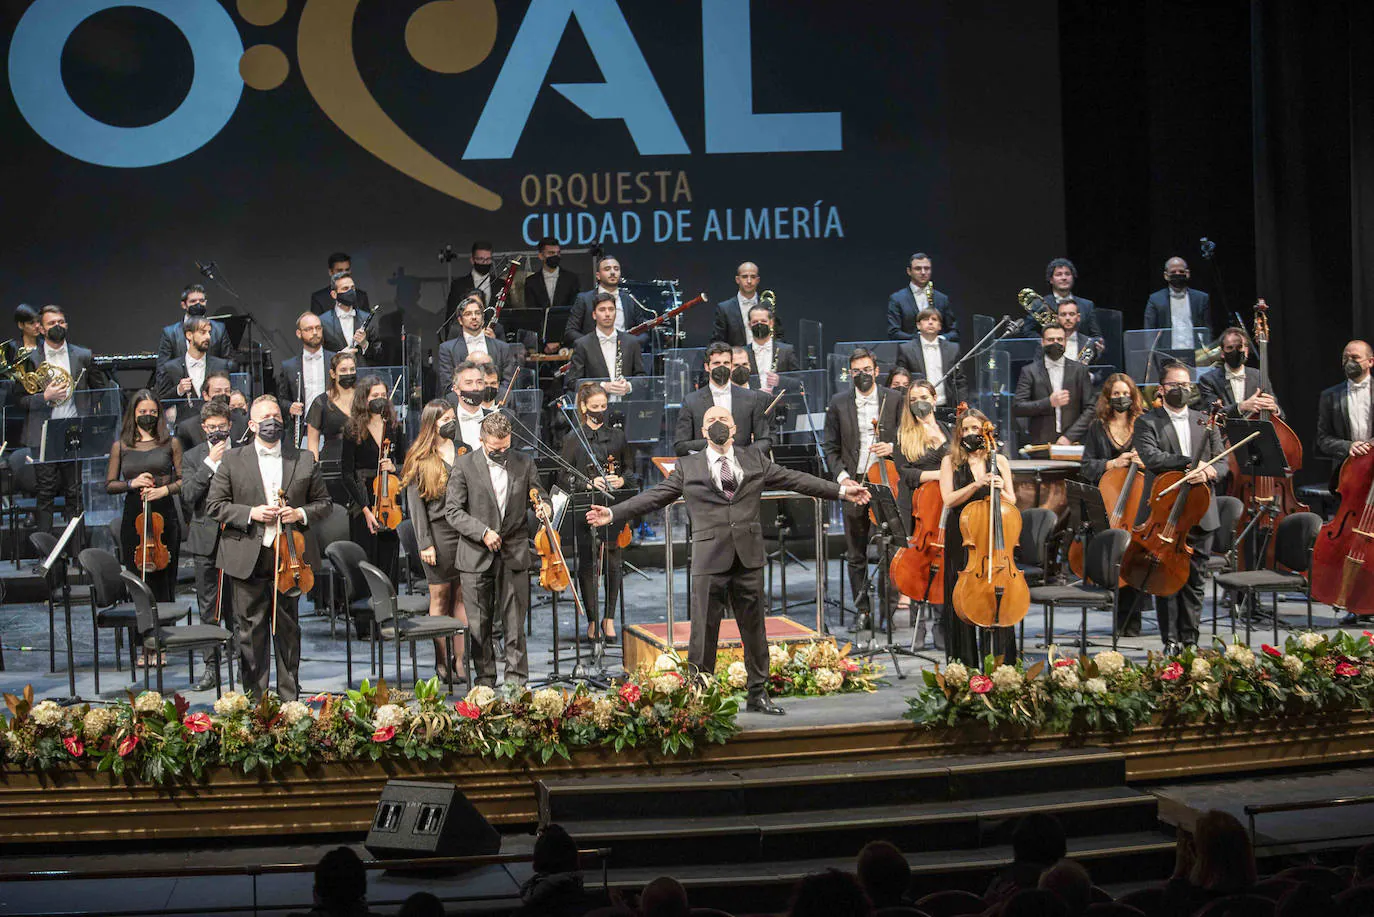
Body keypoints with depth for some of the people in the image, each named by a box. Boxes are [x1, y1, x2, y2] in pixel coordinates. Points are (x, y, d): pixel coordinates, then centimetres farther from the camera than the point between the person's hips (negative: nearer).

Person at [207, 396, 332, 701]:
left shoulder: (305, 461, 9)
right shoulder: (233, 460, 5)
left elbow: (324, 503, 14)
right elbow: (214, 505, 2)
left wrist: (301, 514, -6)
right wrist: (251, 514, -11)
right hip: (248, 560, -1)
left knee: (288, 630, 7)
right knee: (250, 633, 1)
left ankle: (290, 699, 15)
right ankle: (255, 699, 9)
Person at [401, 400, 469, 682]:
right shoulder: (420, 458, 1)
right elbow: (415, 503, -1)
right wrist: (425, 543, -8)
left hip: (465, 531, 3)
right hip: (438, 532, -3)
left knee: (462, 597, 3)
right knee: (440, 596, 2)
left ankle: (459, 661, 7)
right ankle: (442, 662, 8)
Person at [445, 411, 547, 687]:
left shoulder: (524, 463, 6)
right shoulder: (464, 465, -2)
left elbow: (538, 497, 15)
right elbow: (454, 511, -4)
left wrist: (544, 507, -9)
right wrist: (483, 532, -15)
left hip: (514, 555, 1)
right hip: (476, 557, -1)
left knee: (514, 622, 1)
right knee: (479, 625, 5)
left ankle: (516, 678, 9)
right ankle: (484, 677, 17)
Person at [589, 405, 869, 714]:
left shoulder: (755, 459, 12)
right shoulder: (687, 467, 7)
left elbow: (794, 480, 13)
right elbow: (654, 496, 5)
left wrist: (840, 490, 9)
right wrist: (613, 514, -3)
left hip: (749, 559, 2)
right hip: (709, 558, -2)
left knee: (754, 628, 10)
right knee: (704, 630, -2)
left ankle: (758, 694, 21)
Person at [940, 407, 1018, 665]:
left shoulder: (999, 461, 11)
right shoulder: (950, 462, 7)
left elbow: (1012, 502, 9)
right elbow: (949, 499, -6)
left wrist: (1000, 490, -11)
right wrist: (976, 485, -19)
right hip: (961, 539, -1)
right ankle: (965, 665, 7)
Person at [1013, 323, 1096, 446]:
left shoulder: (1079, 370, 9)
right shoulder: (1030, 371, 6)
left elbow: (1089, 409, 5)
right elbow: (1017, 408, 0)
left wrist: (1069, 436, -6)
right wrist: (1049, 402, -12)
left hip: (1072, 442, 1)